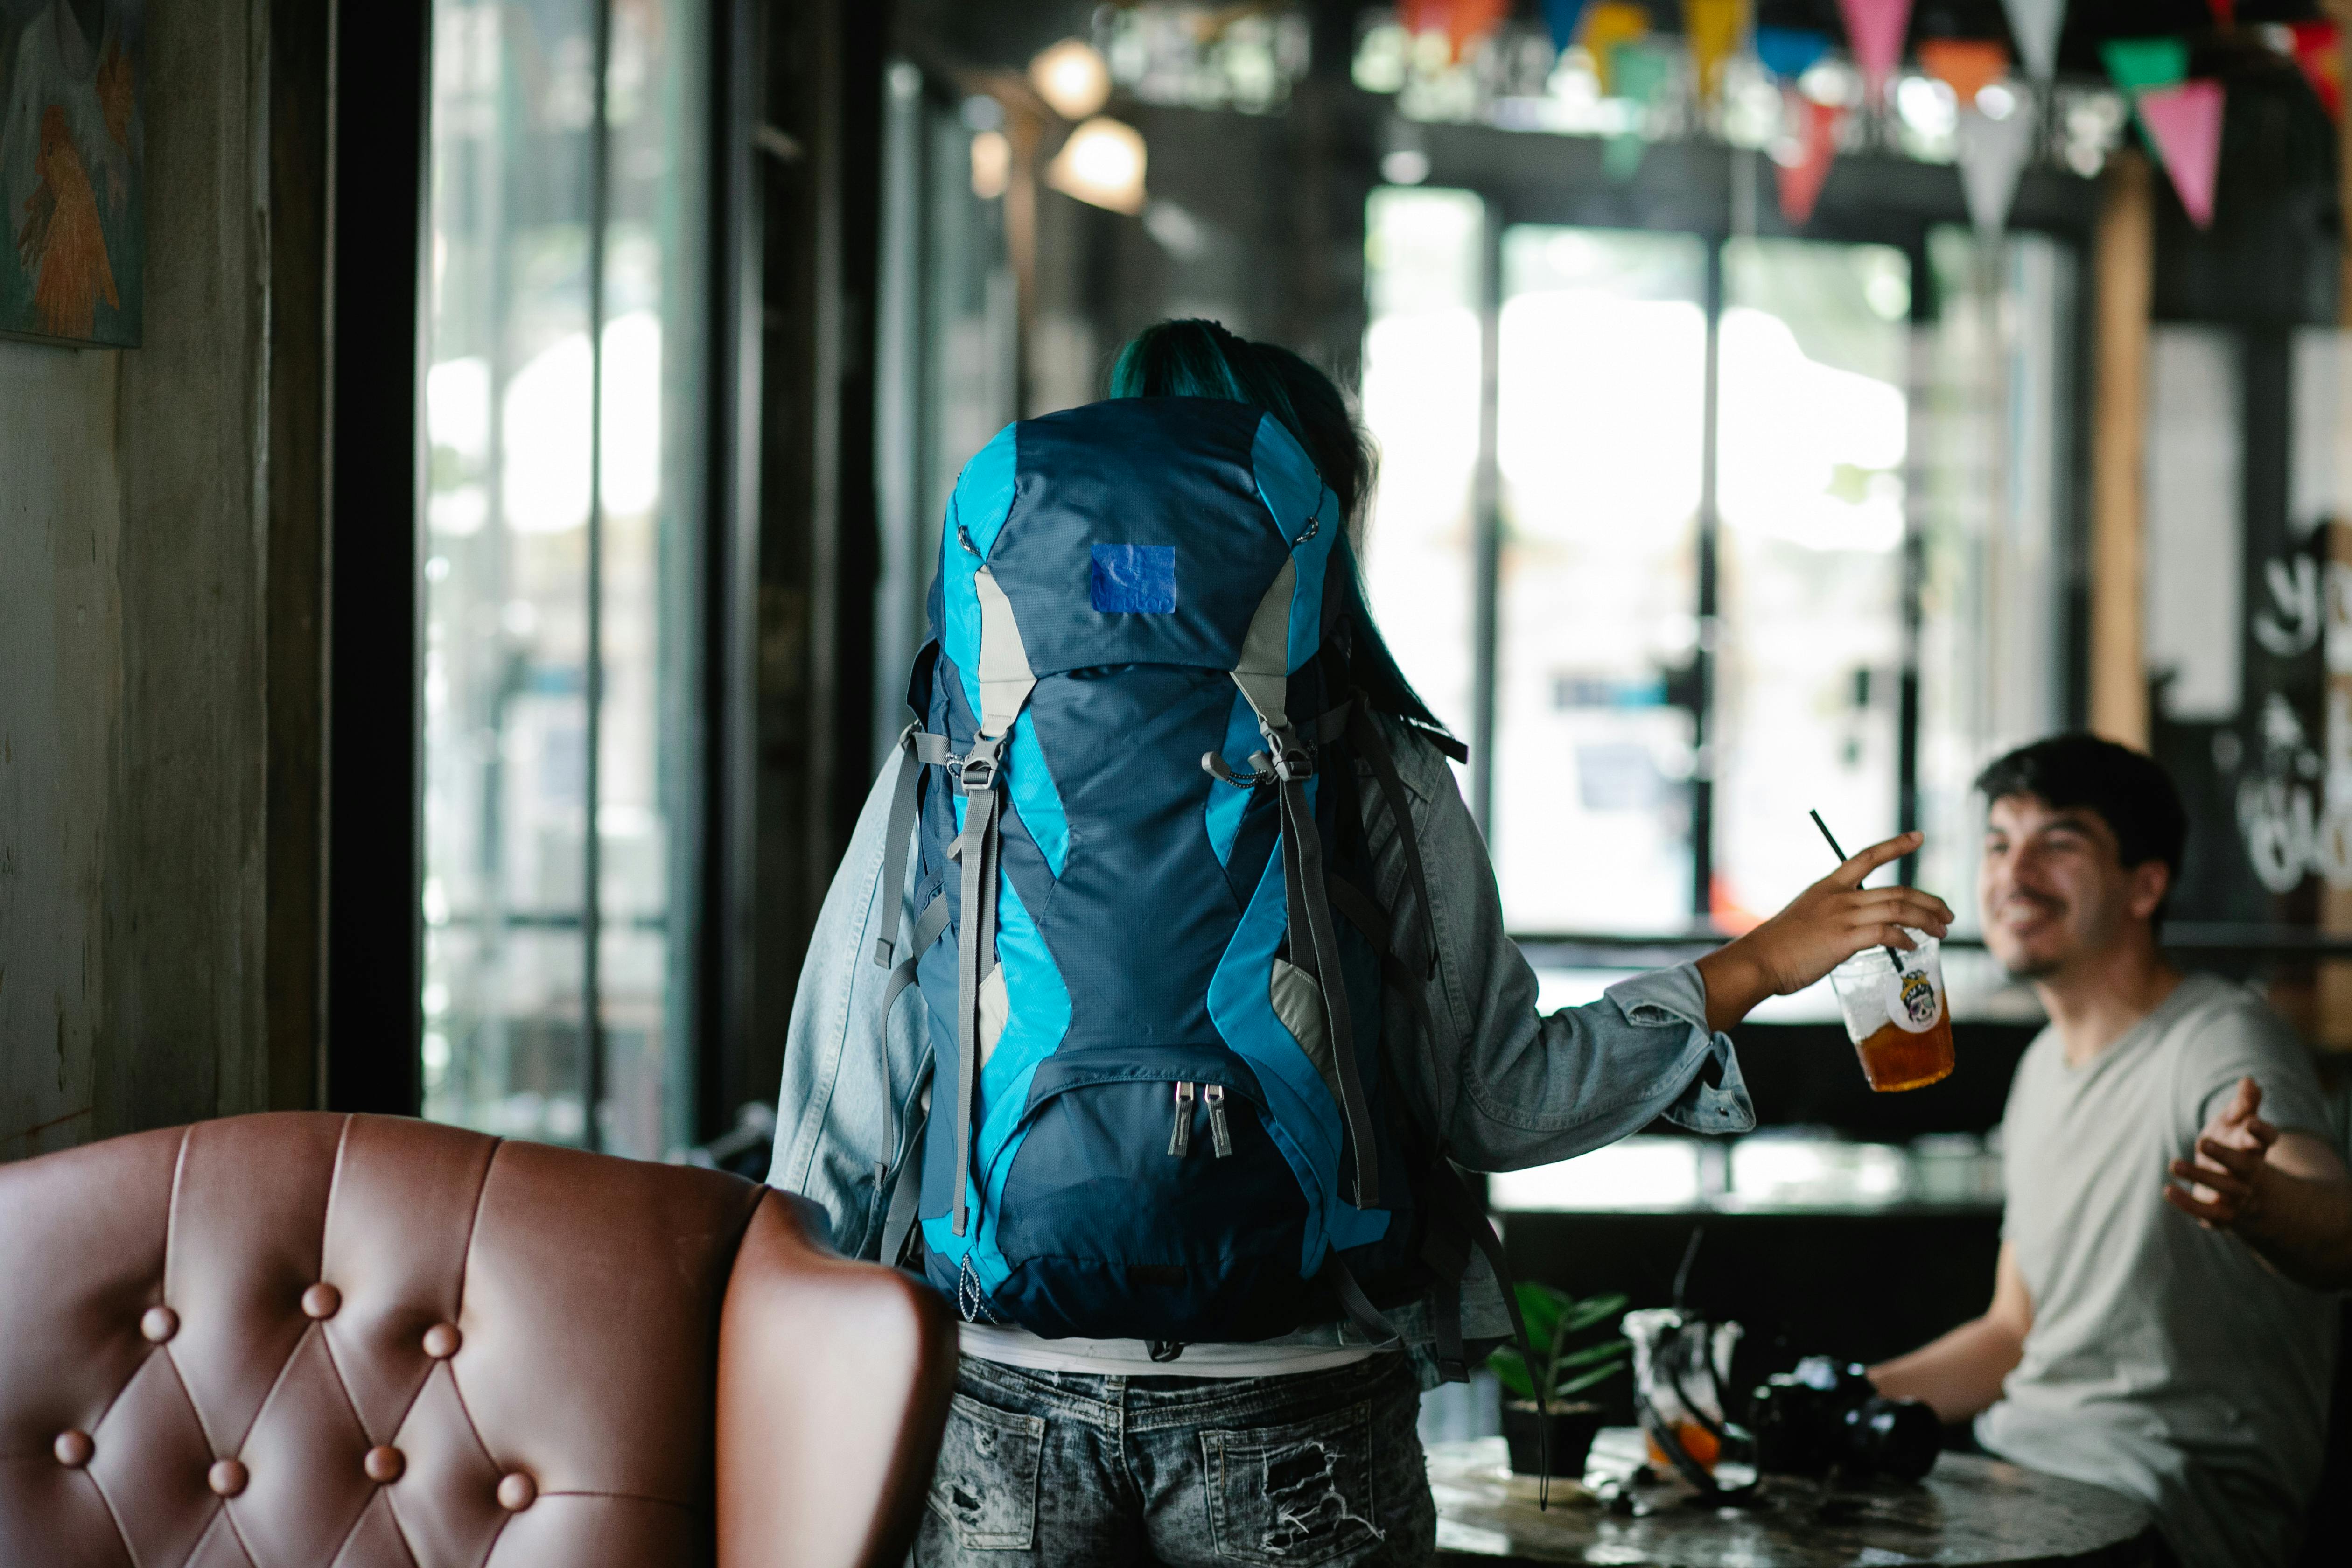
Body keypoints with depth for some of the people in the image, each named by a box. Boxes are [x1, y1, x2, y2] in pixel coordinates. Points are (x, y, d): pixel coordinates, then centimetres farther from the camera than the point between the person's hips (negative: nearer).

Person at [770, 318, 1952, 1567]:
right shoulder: (1372, 776, -6)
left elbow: (841, 1117, 0)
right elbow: (1489, 1103, -5)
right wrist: (1753, 970, 7)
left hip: (1004, 1410, 2)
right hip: (1291, 1417, -2)